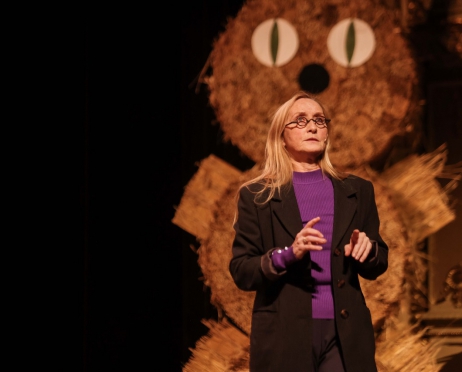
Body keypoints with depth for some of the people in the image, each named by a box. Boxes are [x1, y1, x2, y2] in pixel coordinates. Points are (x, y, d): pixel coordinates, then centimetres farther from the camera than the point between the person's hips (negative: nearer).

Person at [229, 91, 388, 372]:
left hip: (345, 335, 2)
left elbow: (378, 267, 15)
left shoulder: (357, 191, 12)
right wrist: (288, 254, -17)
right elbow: (241, 272, -1)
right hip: (285, 336, -2)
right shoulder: (256, 196, 4)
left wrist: (367, 249, -7)